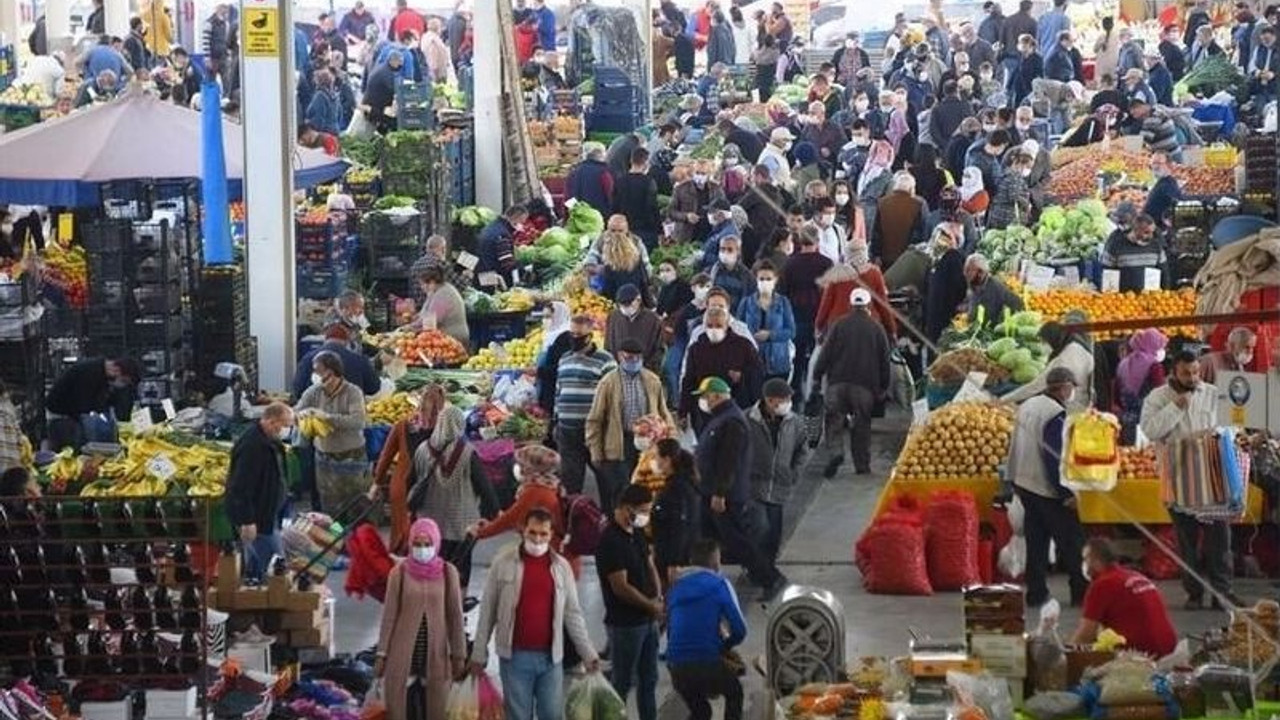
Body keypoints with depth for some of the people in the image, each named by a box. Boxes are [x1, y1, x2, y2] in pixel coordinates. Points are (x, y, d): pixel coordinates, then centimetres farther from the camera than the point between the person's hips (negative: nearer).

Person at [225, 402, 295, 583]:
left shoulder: (270, 442, 9)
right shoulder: (251, 446, -25)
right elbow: (241, 487, -27)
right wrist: (247, 521, -27)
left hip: (267, 513, 10)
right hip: (255, 518, -10)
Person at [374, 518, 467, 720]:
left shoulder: (448, 572, -2)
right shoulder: (400, 572, -4)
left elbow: (455, 615, 2)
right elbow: (389, 614, -1)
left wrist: (458, 655, 2)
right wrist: (382, 653, -1)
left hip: (436, 653, 1)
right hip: (403, 653, -1)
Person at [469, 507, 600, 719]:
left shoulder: (561, 566, 5)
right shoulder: (503, 562, -2)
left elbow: (572, 614, 9)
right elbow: (487, 612, 2)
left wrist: (587, 653, 4)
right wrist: (479, 654, 1)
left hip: (550, 657, 2)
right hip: (514, 656, -2)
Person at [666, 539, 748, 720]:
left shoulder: (676, 588, 17)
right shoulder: (719, 585, 3)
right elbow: (740, 630, -1)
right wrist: (724, 646, 20)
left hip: (676, 667, 4)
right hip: (708, 663, -4)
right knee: (734, 693, 28)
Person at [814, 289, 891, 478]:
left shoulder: (839, 326, 1)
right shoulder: (876, 329, 3)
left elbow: (826, 353, -1)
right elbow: (884, 361, 6)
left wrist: (817, 377, 5)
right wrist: (883, 387, 13)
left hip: (838, 382, 0)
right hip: (865, 384, 0)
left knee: (834, 419, 4)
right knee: (862, 423, 6)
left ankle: (834, 451, -19)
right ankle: (862, 465, 7)